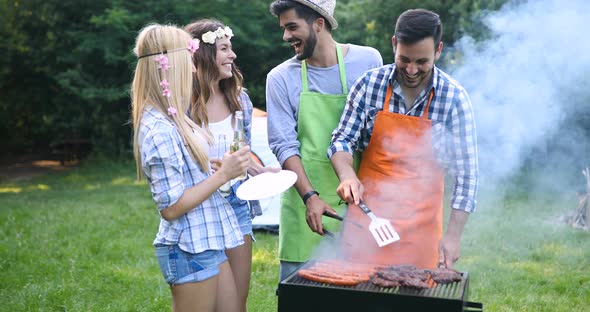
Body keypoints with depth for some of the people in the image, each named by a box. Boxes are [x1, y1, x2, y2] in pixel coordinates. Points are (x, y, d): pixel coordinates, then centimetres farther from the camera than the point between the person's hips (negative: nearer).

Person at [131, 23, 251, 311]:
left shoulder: (170, 119, 7)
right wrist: (223, 174, -19)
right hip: (189, 250, -9)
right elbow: (171, 208, -21)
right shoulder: (159, 129, -22)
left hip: (207, 242, 9)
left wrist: (225, 166, 8)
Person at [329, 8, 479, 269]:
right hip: (366, 213, 1)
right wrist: (347, 175, -20)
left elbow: (466, 172, -5)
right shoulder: (370, 84, -5)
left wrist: (453, 236, -8)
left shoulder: (454, 98, -8)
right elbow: (343, 140, 1)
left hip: (419, 226, -1)